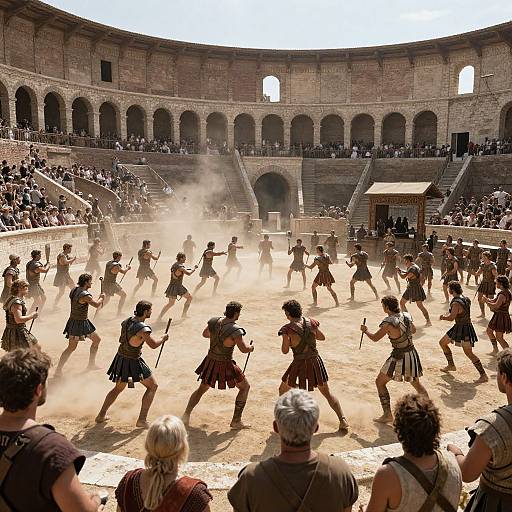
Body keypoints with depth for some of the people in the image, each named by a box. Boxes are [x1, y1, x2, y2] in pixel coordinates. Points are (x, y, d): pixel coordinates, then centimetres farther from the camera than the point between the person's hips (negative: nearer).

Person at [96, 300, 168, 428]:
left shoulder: (126, 322, 0)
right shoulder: (142, 328, -25)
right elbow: (153, 345, -22)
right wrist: (163, 338, -4)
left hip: (121, 358, 8)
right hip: (133, 362, -8)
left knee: (118, 388, 27)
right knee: (152, 386, 8)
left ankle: (101, 415, 32)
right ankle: (142, 420, 5)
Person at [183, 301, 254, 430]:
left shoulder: (213, 321, -6)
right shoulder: (235, 330, -25)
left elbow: (204, 334, 12)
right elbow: (244, 349, -21)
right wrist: (251, 347, 0)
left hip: (210, 361, 6)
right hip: (225, 365, -6)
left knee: (202, 389, 27)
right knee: (245, 387, 14)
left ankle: (186, 416, 28)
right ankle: (236, 421, 14)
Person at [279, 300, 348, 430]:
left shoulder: (287, 329, -15)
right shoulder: (311, 323, -2)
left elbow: (285, 351, -8)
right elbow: (322, 337, 12)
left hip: (299, 364, -4)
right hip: (315, 361, 4)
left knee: (283, 390, 19)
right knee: (327, 393, 17)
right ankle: (343, 421, 17)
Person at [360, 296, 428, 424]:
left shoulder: (389, 323, -20)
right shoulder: (407, 315, -1)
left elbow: (375, 338, -8)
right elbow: (413, 330, 17)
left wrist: (366, 330, 9)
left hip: (399, 357, -6)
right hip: (412, 354, 7)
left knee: (380, 382, 9)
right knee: (416, 383, 27)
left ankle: (387, 415, 9)